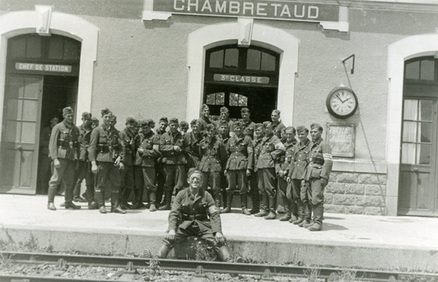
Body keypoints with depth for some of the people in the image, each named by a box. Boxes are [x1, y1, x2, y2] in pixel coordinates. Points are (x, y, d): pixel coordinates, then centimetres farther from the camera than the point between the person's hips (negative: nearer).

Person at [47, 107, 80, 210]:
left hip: (72, 158, 5)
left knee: (70, 181, 8)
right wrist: (55, 158, -15)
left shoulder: (76, 129, 14)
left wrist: (77, 158, 10)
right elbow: (52, 144, -6)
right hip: (61, 157, -5)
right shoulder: (58, 127, -1)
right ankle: (50, 202, 4)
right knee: (55, 179, -4)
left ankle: (68, 202, 16)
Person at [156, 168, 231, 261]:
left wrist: (218, 232, -16)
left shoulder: (206, 195, 3)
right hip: (184, 225, 0)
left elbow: (214, 214, -2)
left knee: (219, 241, -22)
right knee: (169, 239, -26)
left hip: (203, 225, 0)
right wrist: (172, 229, -19)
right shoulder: (181, 194, 3)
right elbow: (173, 213, -1)